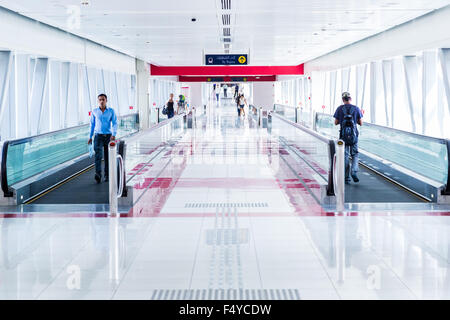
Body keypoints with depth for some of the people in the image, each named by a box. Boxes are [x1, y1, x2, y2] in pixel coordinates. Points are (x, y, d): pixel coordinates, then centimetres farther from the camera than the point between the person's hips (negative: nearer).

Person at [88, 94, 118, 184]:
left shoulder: (111, 111, 0)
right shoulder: (94, 111, 4)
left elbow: (115, 124, -5)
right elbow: (92, 124, 12)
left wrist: (114, 135, -20)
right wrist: (90, 137, 12)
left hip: (108, 136, 0)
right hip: (98, 136, 0)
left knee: (107, 156, 7)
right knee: (98, 155, -18)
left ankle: (106, 175, 21)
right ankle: (98, 175, -29)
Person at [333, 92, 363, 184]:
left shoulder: (339, 109, -2)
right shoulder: (356, 109, -2)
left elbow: (336, 122, 3)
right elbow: (360, 123, 2)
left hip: (343, 135, 0)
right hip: (354, 135, 0)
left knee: (345, 156, 7)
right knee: (355, 154, 14)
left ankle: (346, 178, 7)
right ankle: (354, 172, -8)